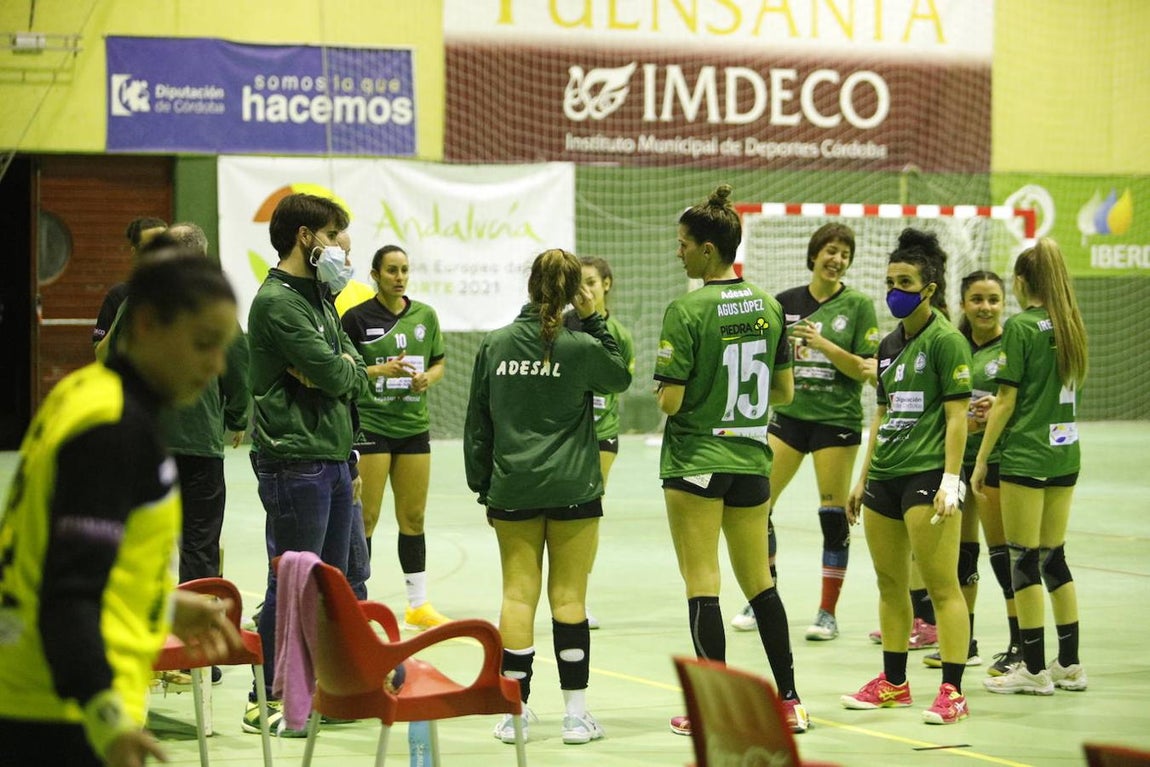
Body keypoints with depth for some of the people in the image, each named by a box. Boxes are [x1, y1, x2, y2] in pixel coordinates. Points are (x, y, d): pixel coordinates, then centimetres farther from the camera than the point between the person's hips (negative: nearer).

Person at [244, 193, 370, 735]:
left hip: (333, 459, 10)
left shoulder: (319, 299, 17)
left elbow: (355, 373, 15)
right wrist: (342, 370, 1)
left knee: (332, 581, 13)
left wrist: (337, 372, -4)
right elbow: (334, 375, -19)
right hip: (295, 462, -10)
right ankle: (268, 700, 2)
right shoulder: (277, 302, -14)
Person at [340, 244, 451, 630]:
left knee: (413, 518, 9)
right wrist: (381, 370, -18)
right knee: (365, 517, -5)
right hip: (369, 425, -4)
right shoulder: (357, 317, -5)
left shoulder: (425, 316, 8)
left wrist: (427, 378, -7)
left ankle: (418, 605, 17)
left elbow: (438, 364, 15)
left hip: (414, 425, 4)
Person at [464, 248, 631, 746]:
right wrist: (592, 319, 8)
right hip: (573, 489, -2)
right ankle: (575, 713, 5)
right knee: (568, 597, 3)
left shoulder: (494, 345, 1)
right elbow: (621, 378, 14)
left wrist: (482, 485, 16)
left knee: (518, 595, 5)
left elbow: (477, 423, 6)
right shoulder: (580, 347, -8)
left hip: (512, 490, 2)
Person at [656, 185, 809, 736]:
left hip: (695, 459, -6)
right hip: (750, 458, 6)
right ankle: (789, 701, 17)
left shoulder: (687, 310, -15)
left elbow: (670, 401, -17)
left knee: (702, 586, 0)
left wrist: (665, 392, 5)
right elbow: (785, 391, 9)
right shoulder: (768, 306, 4)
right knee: (758, 580, 15)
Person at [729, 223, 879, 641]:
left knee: (834, 515, -2)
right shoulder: (786, 302, 6)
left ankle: (828, 612, 8)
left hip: (837, 419, -3)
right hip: (789, 414, 3)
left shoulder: (858, 305, -1)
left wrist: (823, 344, -18)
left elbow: (865, 369, -8)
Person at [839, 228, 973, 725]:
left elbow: (957, 417, -11)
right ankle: (893, 683, 22)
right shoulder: (890, 344, 16)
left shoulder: (945, 340, -7)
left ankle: (952, 692, -6)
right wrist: (863, 478, 20)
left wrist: (950, 481, -18)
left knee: (941, 585, -7)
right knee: (889, 583, 12)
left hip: (927, 474, -8)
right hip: (885, 476, 8)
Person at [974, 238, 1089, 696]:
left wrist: (981, 460, -4)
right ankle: (1069, 664, 16)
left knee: (1024, 560, 0)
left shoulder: (1021, 326, -11)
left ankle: (1034, 669, 2)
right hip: (1065, 453, 7)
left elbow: (1006, 401, -11)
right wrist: (999, 408, 26)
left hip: (1025, 456, -7)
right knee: (1053, 558, 14)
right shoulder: (1071, 326, 9)